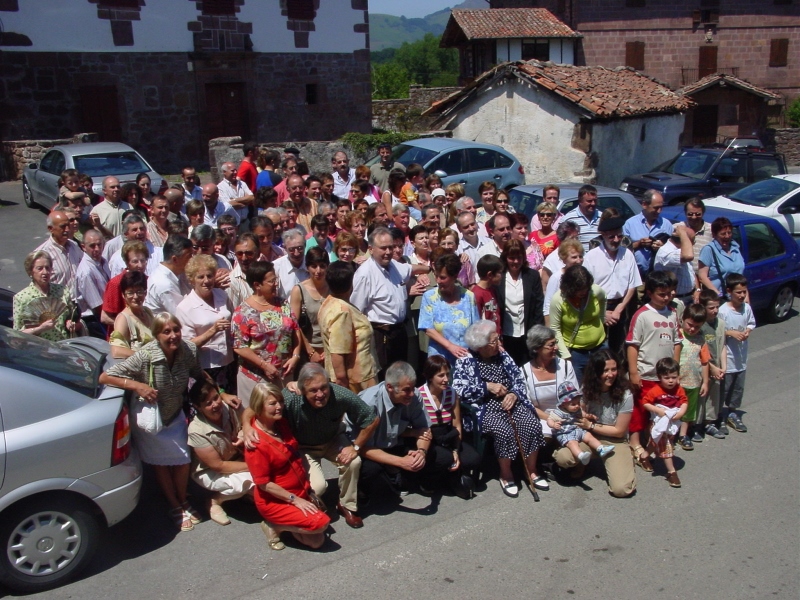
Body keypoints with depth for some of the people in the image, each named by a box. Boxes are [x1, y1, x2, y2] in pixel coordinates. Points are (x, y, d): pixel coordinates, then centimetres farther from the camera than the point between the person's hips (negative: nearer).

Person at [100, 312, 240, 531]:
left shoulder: (188, 350, -21)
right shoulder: (145, 356, -32)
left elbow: (200, 376, 0)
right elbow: (104, 377, -26)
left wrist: (222, 394, -8)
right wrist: (137, 386, -36)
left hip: (175, 416, 3)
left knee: (183, 462, 10)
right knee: (161, 464, 14)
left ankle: (183, 501, 37)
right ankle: (175, 507, 34)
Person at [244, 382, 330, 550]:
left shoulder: (281, 423, -2)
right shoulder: (256, 443, -25)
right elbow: (264, 484, -20)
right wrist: (294, 500, -17)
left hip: (300, 493, 7)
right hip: (275, 500, -7)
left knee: (316, 541, 1)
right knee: (321, 522, -23)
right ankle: (275, 526, -3)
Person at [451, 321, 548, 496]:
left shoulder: (503, 355, 11)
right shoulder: (465, 362, -4)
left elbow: (519, 379, 12)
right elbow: (459, 390, -13)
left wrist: (514, 394, -10)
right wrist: (487, 387, -14)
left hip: (512, 403, 5)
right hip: (486, 408, -5)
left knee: (533, 425, -21)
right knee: (505, 431, -32)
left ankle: (531, 472, -3)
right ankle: (506, 475, -8)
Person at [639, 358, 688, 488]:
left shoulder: (679, 390, -6)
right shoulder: (655, 390, -20)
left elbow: (684, 402, -3)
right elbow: (645, 403, -18)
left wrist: (681, 412, -22)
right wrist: (658, 410, -27)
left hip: (672, 423, 6)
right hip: (659, 423, -6)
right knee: (665, 446, -6)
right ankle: (671, 472, -2)